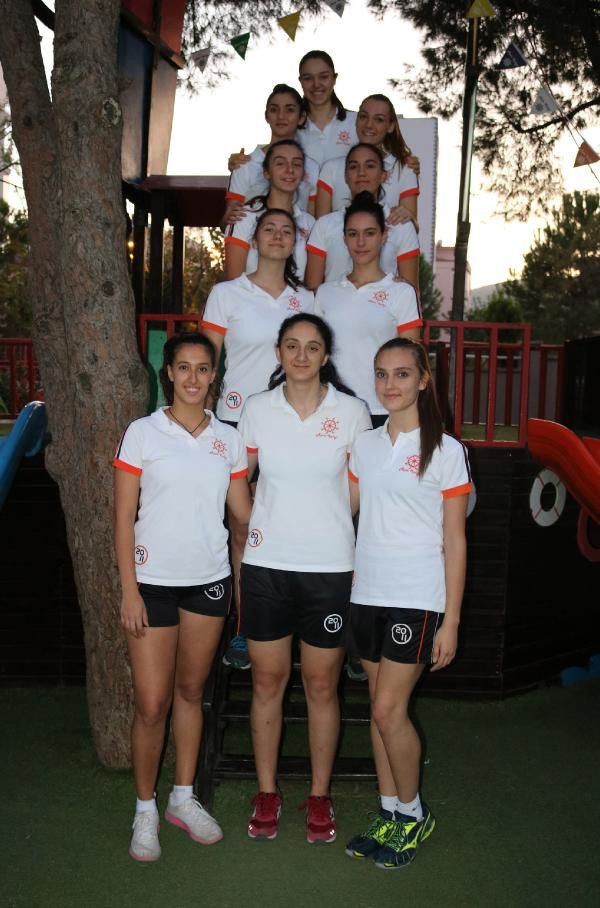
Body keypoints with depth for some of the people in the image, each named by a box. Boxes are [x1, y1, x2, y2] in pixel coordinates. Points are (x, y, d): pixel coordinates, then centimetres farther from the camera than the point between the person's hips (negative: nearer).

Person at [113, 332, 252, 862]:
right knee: (151, 704, 0)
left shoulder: (228, 439, 4)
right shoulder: (143, 433, -5)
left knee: (190, 691, 14)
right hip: (154, 581, -3)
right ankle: (146, 808, 21)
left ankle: (183, 798, 31)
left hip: (209, 580, 3)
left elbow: (244, 510, 9)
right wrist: (129, 590, -9)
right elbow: (124, 516, -6)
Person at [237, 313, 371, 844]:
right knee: (267, 681, 10)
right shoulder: (258, 410, 2)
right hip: (267, 563, 1)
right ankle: (267, 792, 27)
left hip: (329, 566, -1)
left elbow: (360, 491, 5)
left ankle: (319, 796, 26)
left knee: (322, 686, 9)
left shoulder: (351, 412, -2)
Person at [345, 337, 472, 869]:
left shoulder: (445, 450, -6)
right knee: (382, 709, 12)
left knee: (388, 710, -5)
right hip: (368, 593, 5)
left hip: (417, 598, -5)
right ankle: (390, 816, 26)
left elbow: (454, 543, -6)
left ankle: (414, 815, 18)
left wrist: (451, 621, -9)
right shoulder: (365, 445, 8)